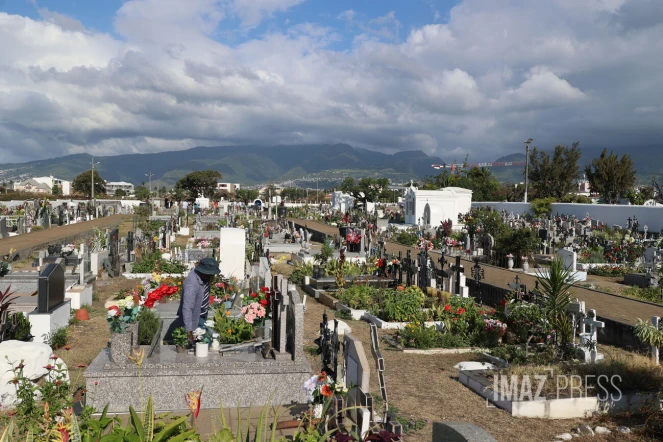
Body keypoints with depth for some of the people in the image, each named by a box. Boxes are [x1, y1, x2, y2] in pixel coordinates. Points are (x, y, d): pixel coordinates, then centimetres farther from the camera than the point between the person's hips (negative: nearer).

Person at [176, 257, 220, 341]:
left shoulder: (204, 277, -10)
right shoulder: (191, 284, -35)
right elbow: (187, 308, -36)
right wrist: (189, 331, -36)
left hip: (202, 318, 9)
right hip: (193, 321, -9)